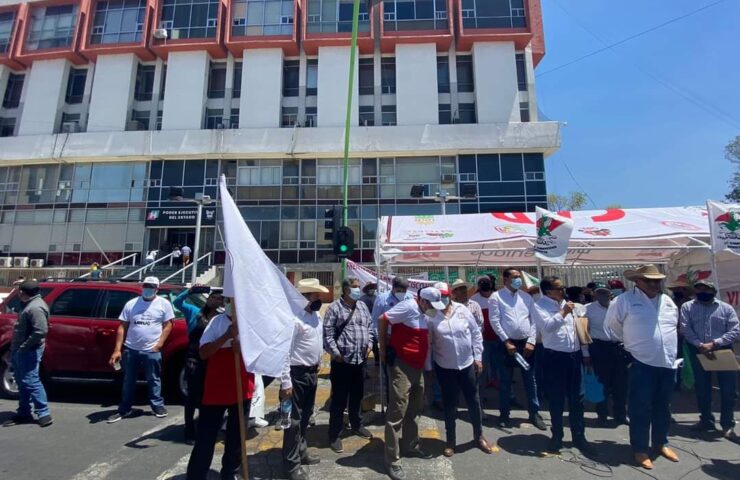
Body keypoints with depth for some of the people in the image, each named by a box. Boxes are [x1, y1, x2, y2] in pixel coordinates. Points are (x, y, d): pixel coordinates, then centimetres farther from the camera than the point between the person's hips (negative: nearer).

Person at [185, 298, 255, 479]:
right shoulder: (217, 322, -5)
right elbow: (203, 353, -11)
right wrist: (226, 336, -25)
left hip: (243, 391, 2)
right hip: (215, 390, -2)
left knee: (236, 438, 15)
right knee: (205, 438, 7)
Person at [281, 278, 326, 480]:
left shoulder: (316, 315, 5)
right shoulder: (293, 318, -23)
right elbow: (284, 352, -24)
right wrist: (285, 382, -23)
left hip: (312, 372, 9)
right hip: (297, 374, -8)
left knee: (305, 417, 22)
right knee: (294, 420, 6)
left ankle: (301, 452, 40)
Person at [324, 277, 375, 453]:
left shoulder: (362, 306, 10)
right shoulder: (335, 307, -10)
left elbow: (370, 326, 17)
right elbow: (328, 333, -12)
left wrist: (369, 343, 5)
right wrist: (335, 352, -16)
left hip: (360, 359, 6)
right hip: (342, 360, -6)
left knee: (357, 395, 21)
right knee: (339, 399, 3)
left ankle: (356, 425, 41)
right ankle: (334, 435, 17)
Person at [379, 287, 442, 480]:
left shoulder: (424, 313, 8)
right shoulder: (408, 307, -19)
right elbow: (382, 320, -20)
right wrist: (384, 347, -11)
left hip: (418, 367, 9)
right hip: (402, 366, -9)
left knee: (414, 409, 20)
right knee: (397, 411, -3)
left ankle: (411, 446, 37)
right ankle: (392, 460, 8)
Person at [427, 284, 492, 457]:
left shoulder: (462, 310, -8)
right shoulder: (432, 316, -12)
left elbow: (476, 333, 0)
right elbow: (427, 343, -6)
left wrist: (478, 357, 0)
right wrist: (428, 368, -3)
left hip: (467, 364, 2)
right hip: (445, 367, -1)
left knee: (474, 400, 15)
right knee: (449, 404, 12)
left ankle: (479, 436, 38)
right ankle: (451, 441, 31)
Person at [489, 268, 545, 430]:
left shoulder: (526, 296, 8)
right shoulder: (496, 297, -5)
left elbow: (534, 320, 6)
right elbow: (494, 321, -9)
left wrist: (531, 341, -4)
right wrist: (507, 342, -12)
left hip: (526, 343, 3)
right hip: (506, 343, -3)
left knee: (530, 380, 12)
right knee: (505, 382, 7)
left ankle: (534, 413, 27)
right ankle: (505, 414, 22)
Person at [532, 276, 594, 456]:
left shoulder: (566, 303, 11)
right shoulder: (539, 306, -8)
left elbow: (579, 328, 15)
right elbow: (546, 326, -26)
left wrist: (585, 353, 14)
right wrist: (563, 312, -21)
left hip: (574, 355, 5)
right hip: (555, 357, -5)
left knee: (576, 398, 13)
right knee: (556, 399, 7)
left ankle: (579, 436, 27)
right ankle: (557, 435, 24)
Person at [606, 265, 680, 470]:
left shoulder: (667, 301, 10)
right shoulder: (625, 300, -9)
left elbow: (674, 325, 23)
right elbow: (612, 323, 0)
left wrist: (669, 350, 20)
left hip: (668, 363, 6)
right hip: (642, 364, -6)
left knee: (663, 407, 18)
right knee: (640, 408, 1)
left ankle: (661, 443, 35)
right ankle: (640, 449, 14)